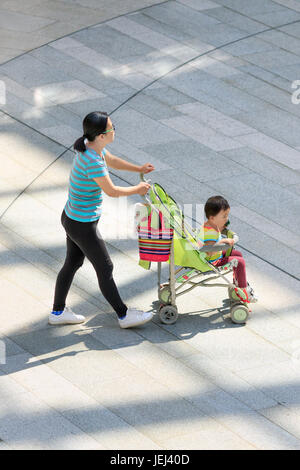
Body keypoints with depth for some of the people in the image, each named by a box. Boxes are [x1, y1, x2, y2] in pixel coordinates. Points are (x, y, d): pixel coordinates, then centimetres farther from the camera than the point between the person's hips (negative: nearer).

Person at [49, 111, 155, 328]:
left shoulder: (91, 145, -3)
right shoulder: (93, 162, -32)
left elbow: (111, 160, 18)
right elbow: (112, 191, -20)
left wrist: (139, 168, 19)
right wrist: (138, 189, -4)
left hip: (71, 218, 9)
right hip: (83, 226, -9)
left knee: (73, 263, 22)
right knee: (105, 269, 7)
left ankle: (58, 312, 35)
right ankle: (124, 315, 23)